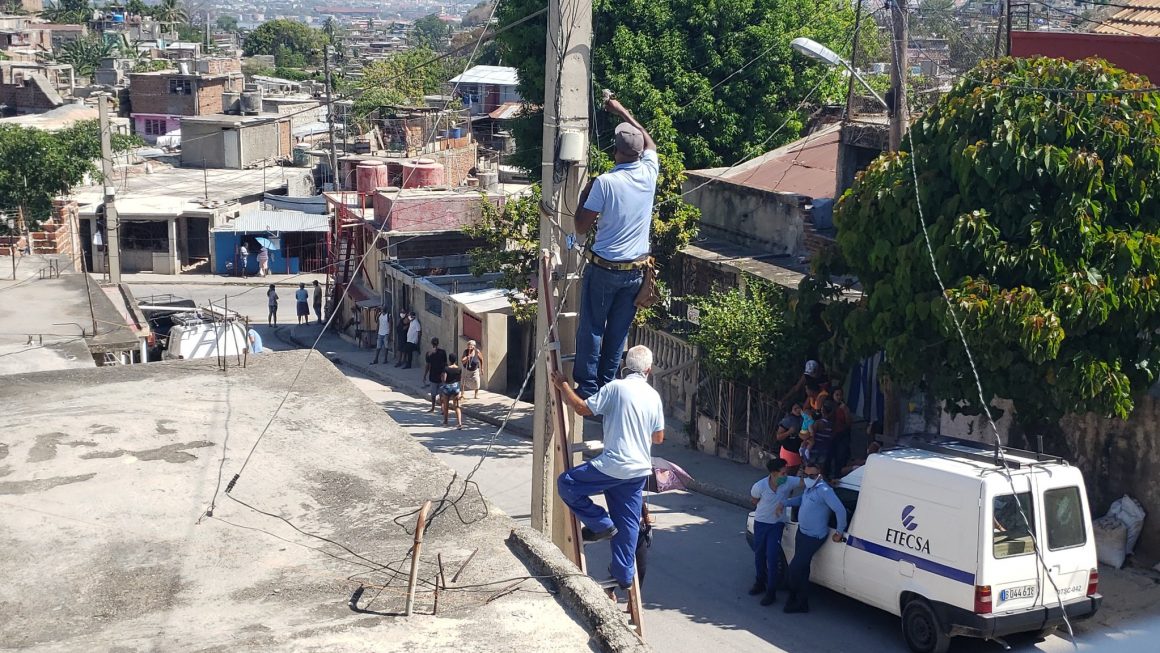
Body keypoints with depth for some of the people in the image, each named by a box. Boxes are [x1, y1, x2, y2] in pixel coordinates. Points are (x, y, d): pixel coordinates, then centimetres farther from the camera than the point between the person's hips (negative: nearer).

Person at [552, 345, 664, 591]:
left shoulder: (616, 388, -11)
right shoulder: (654, 396, 7)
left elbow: (582, 408, -9)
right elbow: (658, 437, 15)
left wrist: (563, 386, 5)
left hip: (614, 466, -7)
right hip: (640, 470, 7)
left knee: (566, 483, 7)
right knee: (628, 523, 14)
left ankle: (601, 524, 5)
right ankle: (624, 574, 19)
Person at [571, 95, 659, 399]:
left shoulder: (604, 183, -17)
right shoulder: (649, 174, -4)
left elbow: (582, 226, -11)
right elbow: (649, 142, 19)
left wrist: (585, 194, 5)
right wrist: (622, 111, 27)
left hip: (604, 268, -4)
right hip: (636, 269, 4)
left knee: (591, 328, 6)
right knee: (619, 330, 12)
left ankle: (587, 386, 9)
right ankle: (607, 384, 18)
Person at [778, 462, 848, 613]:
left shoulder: (824, 490, -25)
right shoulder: (809, 487, 4)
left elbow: (840, 510, -27)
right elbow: (801, 499, 25)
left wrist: (839, 532, -21)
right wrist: (784, 503, 12)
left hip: (813, 537, -9)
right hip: (802, 531, 9)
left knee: (795, 567, -6)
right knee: (802, 568, 15)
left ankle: (794, 597, 16)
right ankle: (802, 602, 26)